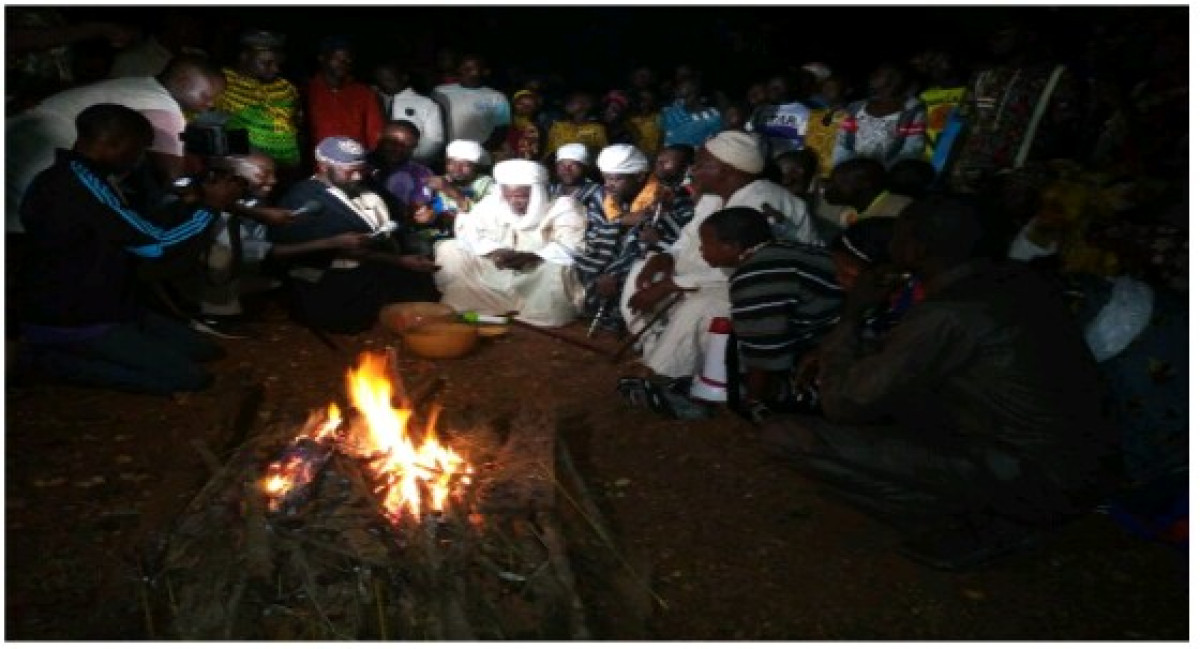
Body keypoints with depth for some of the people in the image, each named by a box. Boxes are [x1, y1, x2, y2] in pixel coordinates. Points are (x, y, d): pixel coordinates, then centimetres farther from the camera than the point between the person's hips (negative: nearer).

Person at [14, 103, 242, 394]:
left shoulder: (71, 177, 8)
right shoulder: (80, 182, -24)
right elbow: (155, 242, -23)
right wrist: (209, 206, -12)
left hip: (99, 308, 10)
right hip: (69, 322, -10)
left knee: (204, 350, 9)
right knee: (190, 377, -14)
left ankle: (72, 353, 10)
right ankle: (52, 358, -5)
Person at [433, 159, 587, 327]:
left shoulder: (562, 206, -9)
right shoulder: (493, 202, 4)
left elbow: (572, 245, -22)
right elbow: (467, 228, -3)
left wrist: (531, 257, -36)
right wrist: (494, 252, -23)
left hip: (542, 281, -4)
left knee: (559, 266, -38)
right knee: (449, 251, -8)